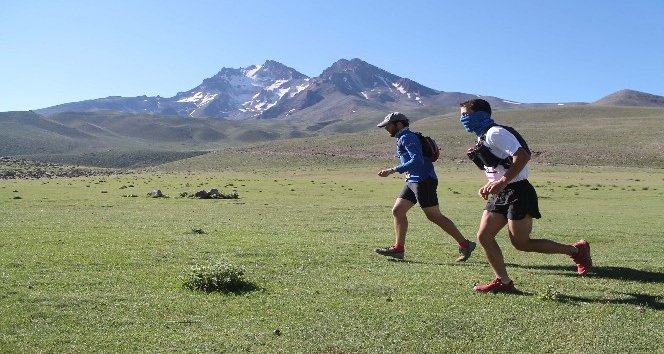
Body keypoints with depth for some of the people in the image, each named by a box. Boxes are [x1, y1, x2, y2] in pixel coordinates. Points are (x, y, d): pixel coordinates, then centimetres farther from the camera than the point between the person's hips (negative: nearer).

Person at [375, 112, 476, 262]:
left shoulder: (407, 138, -12)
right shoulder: (403, 138, 19)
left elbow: (417, 160, -24)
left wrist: (393, 170, -26)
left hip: (423, 180, -10)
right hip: (413, 181, 10)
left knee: (434, 216, -7)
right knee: (397, 211, 6)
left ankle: (465, 245, 1)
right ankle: (398, 248, 8)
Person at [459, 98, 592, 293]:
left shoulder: (495, 133, -15)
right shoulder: (483, 138, 15)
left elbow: (522, 155, -25)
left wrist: (502, 182, -27)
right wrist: (490, 186, 10)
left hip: (517, 192, -9)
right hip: (500, 195, 9)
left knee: (521, 243, -4)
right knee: (484, 236, 3)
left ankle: (576, 250, 13)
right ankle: (503, 281, 11)